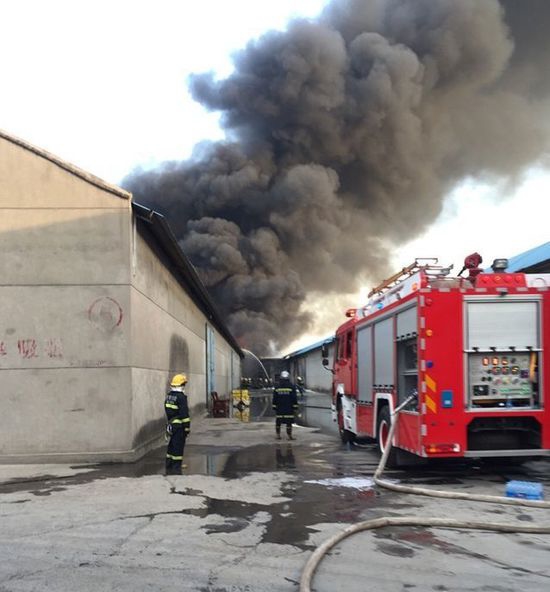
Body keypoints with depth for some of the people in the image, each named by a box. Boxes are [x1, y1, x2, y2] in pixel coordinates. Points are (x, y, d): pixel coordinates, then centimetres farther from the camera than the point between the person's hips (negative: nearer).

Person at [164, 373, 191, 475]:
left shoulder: (169, 396, 9)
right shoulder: (181, 397, -17)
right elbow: (184, 414, -18)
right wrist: (187, 427, -13)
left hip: (171, 425, 8)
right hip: (179, 426, -8)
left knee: (171, 446, 15)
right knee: (178, 447, -2)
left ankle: (169, 468, 22)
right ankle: (176, 469, 0)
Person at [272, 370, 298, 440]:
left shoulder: (277, 387, 2)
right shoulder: (292, 387, -5)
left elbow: (274, 399, 4)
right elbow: (294, 398, -6)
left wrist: (274, 408, 10)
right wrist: (295, 408, -1)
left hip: (279, 409, 2)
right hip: (289, 409, -2)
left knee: (278, 422, 11)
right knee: (289, 423, 0)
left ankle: (278, 435, 13)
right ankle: (289, 436, 0)